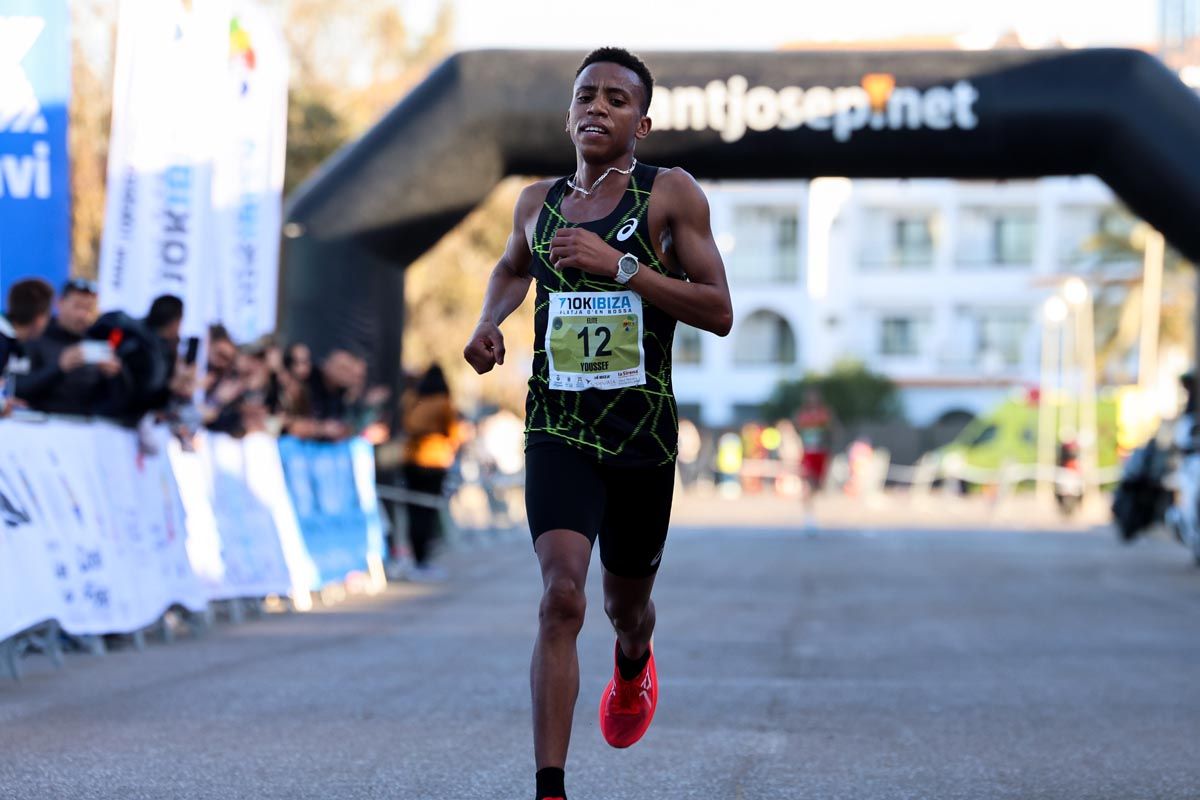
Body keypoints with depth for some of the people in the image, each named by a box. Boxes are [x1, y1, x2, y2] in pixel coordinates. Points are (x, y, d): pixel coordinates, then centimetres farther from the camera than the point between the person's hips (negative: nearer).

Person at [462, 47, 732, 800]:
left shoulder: (671, 194, -5)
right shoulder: (538, 202, 6)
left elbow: (719, 313, -11)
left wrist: (619, 264, -20)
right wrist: (488, 323, 8)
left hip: (643, 433, 0)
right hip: (558, 430, 1)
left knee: (626, 602, 19)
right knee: (562, 595, -20)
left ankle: (634, 664, 58)